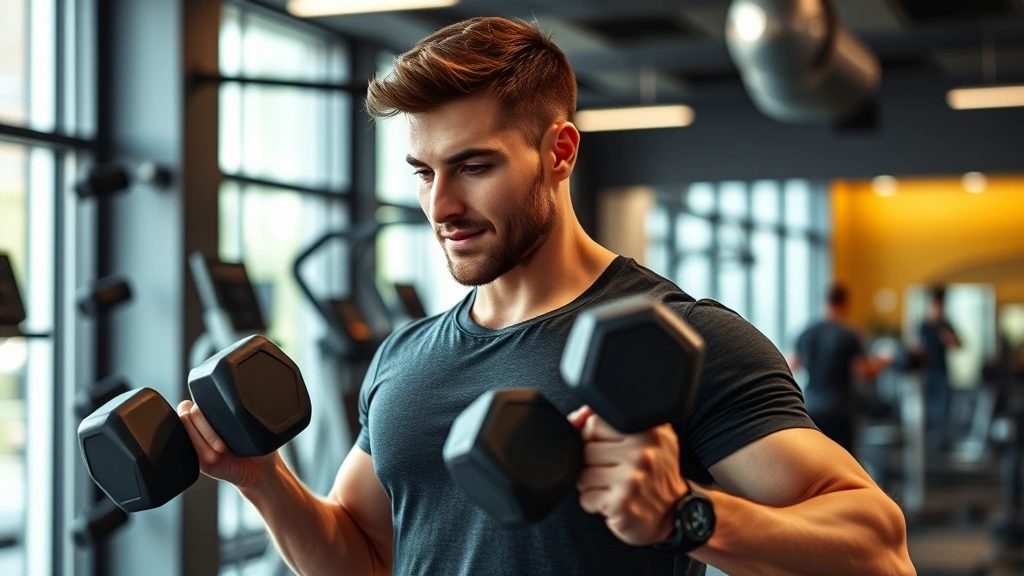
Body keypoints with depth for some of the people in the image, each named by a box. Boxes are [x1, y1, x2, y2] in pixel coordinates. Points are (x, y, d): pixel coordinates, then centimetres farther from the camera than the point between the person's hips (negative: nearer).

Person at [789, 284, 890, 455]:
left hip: (810, 407, 4)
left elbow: (792, 365, 15)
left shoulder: (807, 333, 4)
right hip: (839, 411, -4)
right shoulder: (849, 336, -10)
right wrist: (880, 363, 10)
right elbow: (866, 373, -10)